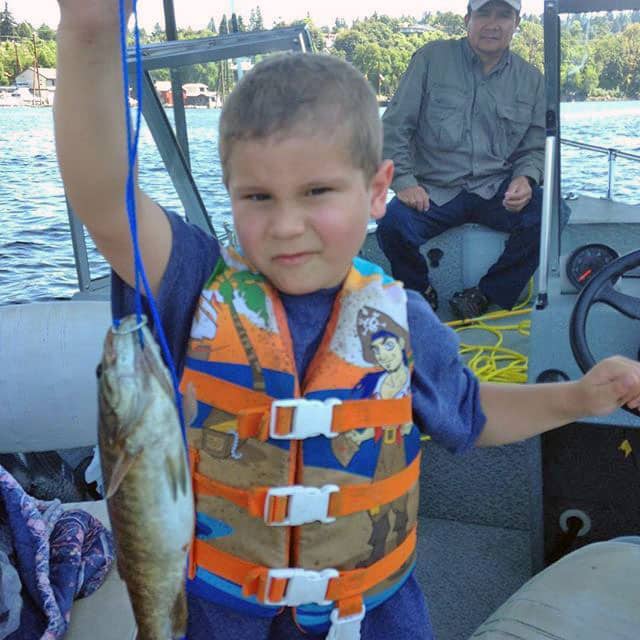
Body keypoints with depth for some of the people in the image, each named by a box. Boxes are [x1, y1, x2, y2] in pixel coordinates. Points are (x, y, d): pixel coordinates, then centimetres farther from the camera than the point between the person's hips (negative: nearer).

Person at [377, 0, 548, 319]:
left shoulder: (531, 79, 10)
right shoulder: (431, 59, 0)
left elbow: (535, 148, 15)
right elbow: (394, 126, -1)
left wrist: (525, 179, -7)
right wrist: (404, 181, -13)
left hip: (497, 189, 2)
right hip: (434, 191, -2)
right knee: (393, 223, -32)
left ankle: (485, 295, -4)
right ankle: (420, 292, 1)